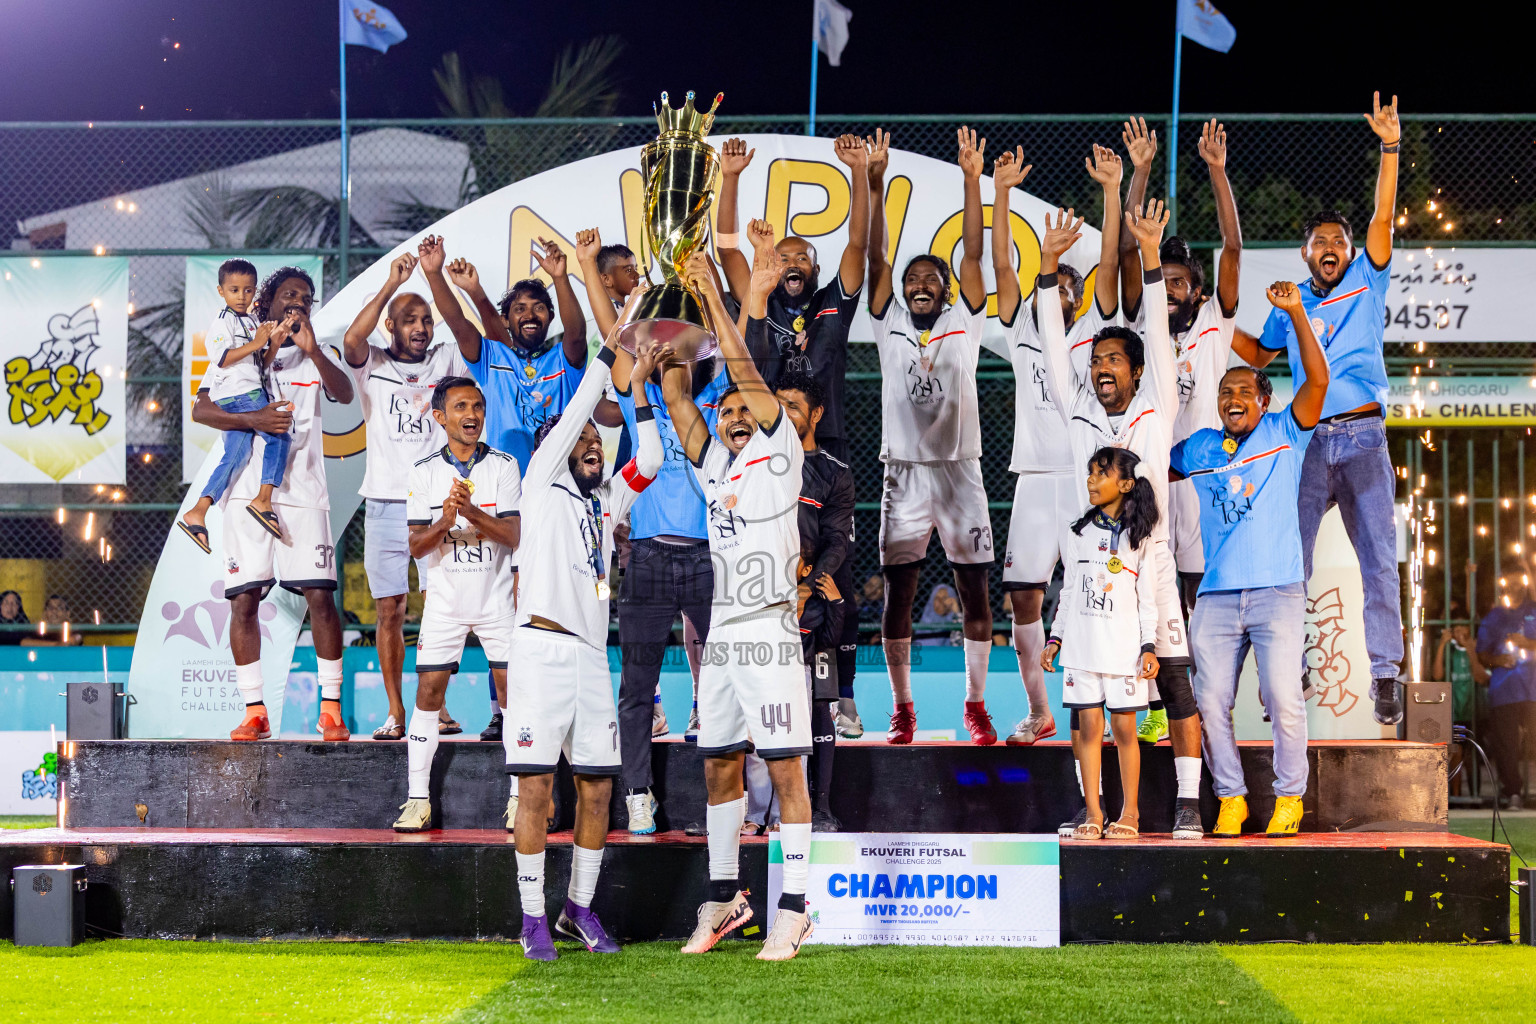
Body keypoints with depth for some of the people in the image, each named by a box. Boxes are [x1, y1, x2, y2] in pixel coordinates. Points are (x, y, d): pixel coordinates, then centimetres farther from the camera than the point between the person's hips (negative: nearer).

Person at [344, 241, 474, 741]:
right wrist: (392, 283, -16)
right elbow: (351, 339, -13)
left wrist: (437, 275, -14)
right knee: (389, 610, 1)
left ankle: (438, 707, 6)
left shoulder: (447, 359, 11)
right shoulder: (373, 365, 6)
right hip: (386, 503, 0)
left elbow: (469, 328, -5)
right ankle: (395, 713, 7)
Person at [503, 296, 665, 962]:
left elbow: (649, 461, 11)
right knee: (536, 788, -5)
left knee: (597, 790, 6)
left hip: (591, 654, 6)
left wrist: (638, 384, 8)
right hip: (542, 649, -6)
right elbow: (572, 416, -4)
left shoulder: (607, 501, 21)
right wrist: (613, 345, -5)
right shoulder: (543, 486, 5)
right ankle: (533, 918, 1)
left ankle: (580, 909, 17)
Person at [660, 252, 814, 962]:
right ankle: (723, 898, 21)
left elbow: (746, 372, -8)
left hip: (770, 631, -6)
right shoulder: (713, 466, 15)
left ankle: (793, 910, -3)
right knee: (719, 767, 11)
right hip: (721, 633, 6)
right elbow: (674, 392, 9)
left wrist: (713, 297, -5)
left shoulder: (780, 456, 1)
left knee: (785, 769, -5)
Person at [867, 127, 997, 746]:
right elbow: (875, 256, 0)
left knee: (974, 590, 1)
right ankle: (902, 709, 10)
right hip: (904, 472, 0)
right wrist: (876, 186, -9)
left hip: (959, 470, 0)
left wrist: (971, 180, -9)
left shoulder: (964, 322, 6)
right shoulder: (889, 324, 8)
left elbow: (973, 253, -2)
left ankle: (976, 705, 10)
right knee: (898, 592, 1)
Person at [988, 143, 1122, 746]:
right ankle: (1038, 714, 11)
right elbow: (1002, 264, 5)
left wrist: (1111, 190, -8)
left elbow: (1110, 263, -1)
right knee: (1023, 596, 1)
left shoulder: (1093, 331, 8)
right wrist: (1001, 191, -2)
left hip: (1090, 479, -2)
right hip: (1036, 477, 2)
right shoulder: (1023, 330, 12)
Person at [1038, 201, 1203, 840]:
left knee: (1176, 684, -3)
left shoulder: (1157, 411, 4)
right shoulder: (1078, 413, 11)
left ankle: (1188, 804, 1)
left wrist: (1150, 255, -12)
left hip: (1148, 559, -3)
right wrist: (1049, 264, -1)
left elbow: (1158, 336, -4)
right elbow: (1054, 346, 7)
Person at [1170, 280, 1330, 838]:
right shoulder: (1198, 448, 17)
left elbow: (1318, 380, -7)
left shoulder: (1284, 434, 8)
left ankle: (1289, 798, 4)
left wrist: (1296, 313, -14)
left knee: (1283, 698, -10)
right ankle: (1230, 798, 12)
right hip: (1216, 597, 3)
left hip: (1277, 591, -3)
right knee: (1211, 702, -1)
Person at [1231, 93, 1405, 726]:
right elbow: (1260, 356, 28)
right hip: (1309, 442, 2)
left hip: (1363, 439, -2)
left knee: (1378, 557, -5)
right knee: (1288, 554, -1)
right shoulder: (1290, 304, 15)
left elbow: (1383, 217, -3)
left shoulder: (1366, 281, 8)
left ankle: (1385, 677, -3)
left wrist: (1390, 148, -12)